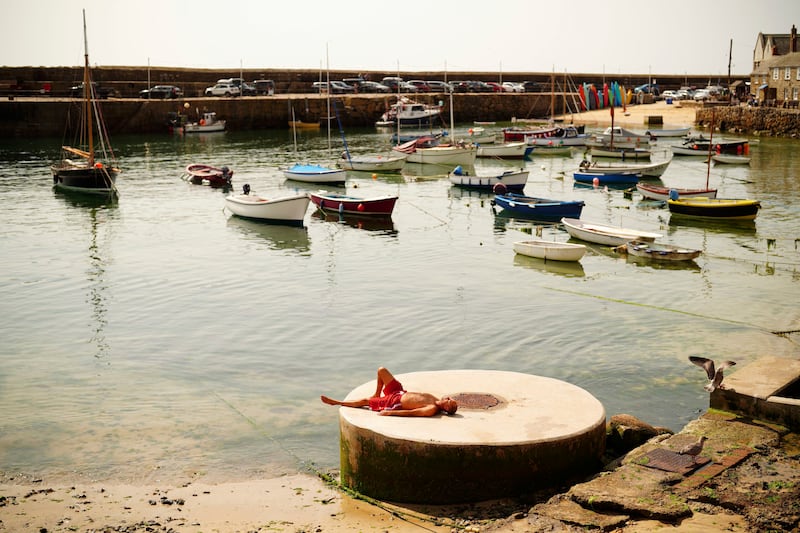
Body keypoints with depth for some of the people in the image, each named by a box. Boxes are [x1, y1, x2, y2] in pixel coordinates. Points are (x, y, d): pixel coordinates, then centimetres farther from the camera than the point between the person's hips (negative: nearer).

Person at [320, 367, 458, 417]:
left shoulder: (432, 410, -29)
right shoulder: (434, 399, -5)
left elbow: (411, 413, -29)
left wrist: (389, 413, -28)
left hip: (394, 403, -7)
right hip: (400, 392, 7)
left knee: (364, 401, 3)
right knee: (381, 371, 9)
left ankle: (335, 402, 22)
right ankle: (377, 395, 31)